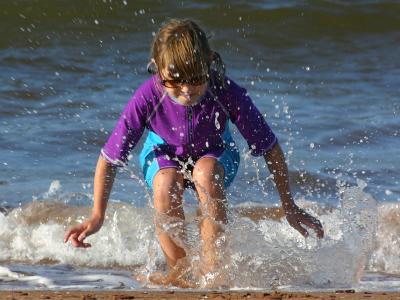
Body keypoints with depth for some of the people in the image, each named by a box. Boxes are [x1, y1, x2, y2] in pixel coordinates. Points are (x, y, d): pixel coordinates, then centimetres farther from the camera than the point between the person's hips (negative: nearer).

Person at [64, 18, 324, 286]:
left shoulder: (226, 93, -33)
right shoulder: (147, 98, -32)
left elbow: (270, 148, -20)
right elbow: (109, 158, -21)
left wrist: (290, 208, -17)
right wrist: (97, 216, -24)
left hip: (215, 155, 0)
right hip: (165, 156, 0)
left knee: (205, 172, -36)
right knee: (166, 184, -35)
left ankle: (212, 267, -27)